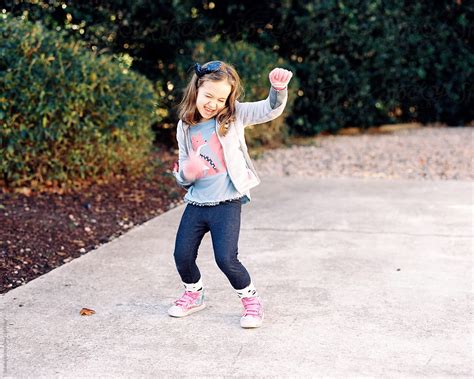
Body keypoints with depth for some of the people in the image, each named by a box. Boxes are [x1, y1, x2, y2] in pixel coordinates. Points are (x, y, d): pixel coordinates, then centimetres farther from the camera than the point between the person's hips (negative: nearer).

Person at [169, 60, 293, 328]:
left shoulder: (234, 116, -4)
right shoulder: (185, 127, 5)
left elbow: (270, 110, -15)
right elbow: (183, 176, 11)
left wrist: (279, 89, -35)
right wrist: (185, 173, -13)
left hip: (227, 203, -4)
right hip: (196, 203, 5)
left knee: (226, 258, -13)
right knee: (182, 256, 9)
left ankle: (252, 301, 12)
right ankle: (194, 295, 37)